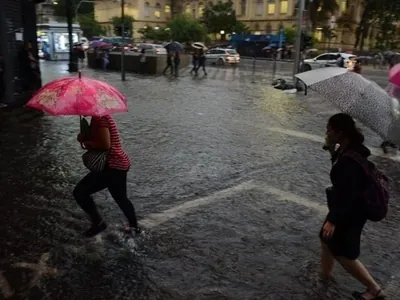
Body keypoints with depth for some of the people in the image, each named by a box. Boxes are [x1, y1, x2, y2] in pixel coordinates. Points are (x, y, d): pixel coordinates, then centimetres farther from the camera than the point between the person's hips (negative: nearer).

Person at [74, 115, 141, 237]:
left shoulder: (99, 118, -17)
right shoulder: (100, 117, 14)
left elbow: (105, 144, -25)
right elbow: (98, 140, 18)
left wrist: (86, 142, -10)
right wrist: (84, 137, 0)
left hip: (113, 166, -11)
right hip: (119, 164, 11)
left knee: (79, 192, -7)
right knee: (121, 198, 26)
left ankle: (98, 223, 5)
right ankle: (134, 226, 40)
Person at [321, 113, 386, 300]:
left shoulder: (350, 160, -32)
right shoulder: (348, 149, -4)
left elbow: (347, 195, -29)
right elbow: (339, 168, 14)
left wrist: (333, 220, -23)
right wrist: (332, 151, 0)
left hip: (351, 212, -10)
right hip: (348, 207, 10)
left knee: (342, 253, 6)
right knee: (327, 239, 24)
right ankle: (325, 273, 46)